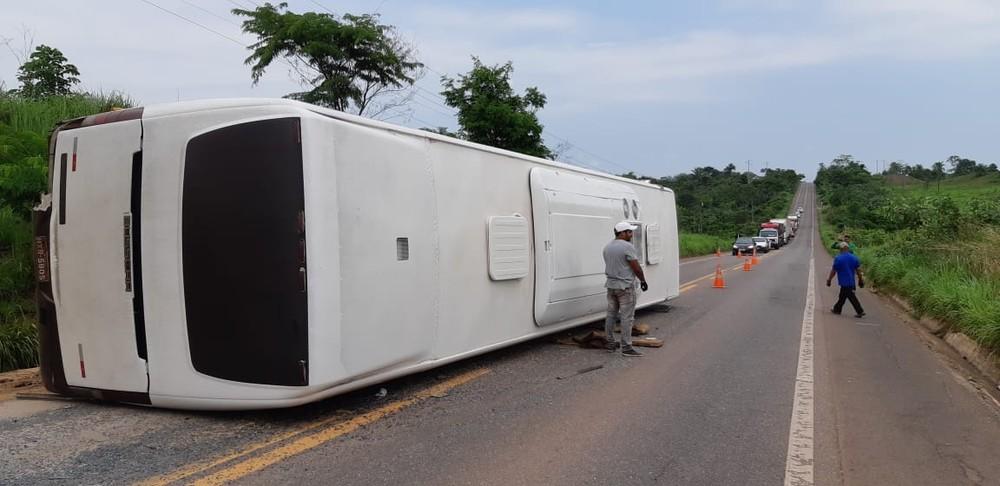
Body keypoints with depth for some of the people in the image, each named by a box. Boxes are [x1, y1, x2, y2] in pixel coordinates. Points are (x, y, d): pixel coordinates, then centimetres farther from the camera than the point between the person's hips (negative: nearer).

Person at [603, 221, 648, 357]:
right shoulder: (628, 246, -16)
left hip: (610, 285, 8)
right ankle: (626, 347, -4)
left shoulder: (607, 247, 10)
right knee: (626, 317, -4)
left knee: (611, 315, 14)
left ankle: (610, 343, 21)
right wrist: (643, 280, -1)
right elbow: (636, 268, -14)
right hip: (625, 286, -8)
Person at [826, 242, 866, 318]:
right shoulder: (854, 258, 3)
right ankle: (837, 309, 25)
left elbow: (833, 271, -8)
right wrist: (861, 280, 15)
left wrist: (829, 280, 2)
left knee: (851, 297, -4)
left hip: (844, 282, -6)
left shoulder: (838, 258, -12)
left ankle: (860, 311, -5)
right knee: (842, 296, 16)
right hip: (851, 281, 6)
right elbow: (858, 270, 7)